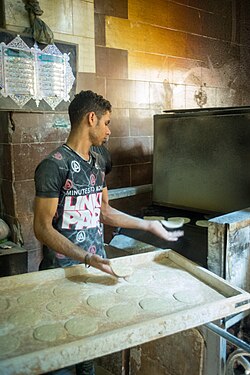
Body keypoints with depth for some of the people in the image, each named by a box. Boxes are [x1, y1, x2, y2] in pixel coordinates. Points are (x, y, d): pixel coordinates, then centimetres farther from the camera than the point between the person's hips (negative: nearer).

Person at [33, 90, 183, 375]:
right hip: (63, 271, -6)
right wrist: (86, 258, -27)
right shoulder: (54, 165, -17)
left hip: (96, 264, 7)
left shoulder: (98, 161, 8)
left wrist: (150, 225, 14)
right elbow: (43, 228, -17)